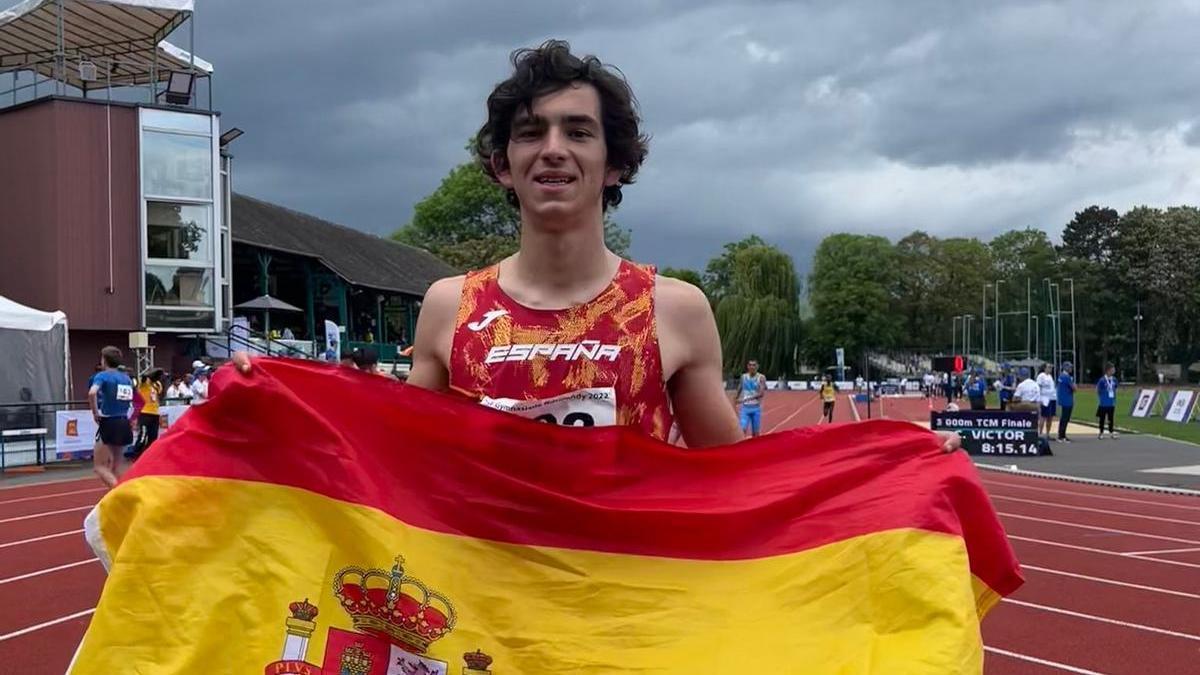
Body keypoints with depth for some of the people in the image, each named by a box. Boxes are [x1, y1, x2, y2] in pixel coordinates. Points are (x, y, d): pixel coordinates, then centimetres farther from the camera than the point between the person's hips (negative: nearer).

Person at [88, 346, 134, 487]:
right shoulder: (127, 378, 12)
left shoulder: (102, 376, -7)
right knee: (115, 468, 14)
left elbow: (92, 393, -27)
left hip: (109, 424, -6)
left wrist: (95, 413, -15)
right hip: (124, 424, 6)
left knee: (99, 466, -1)